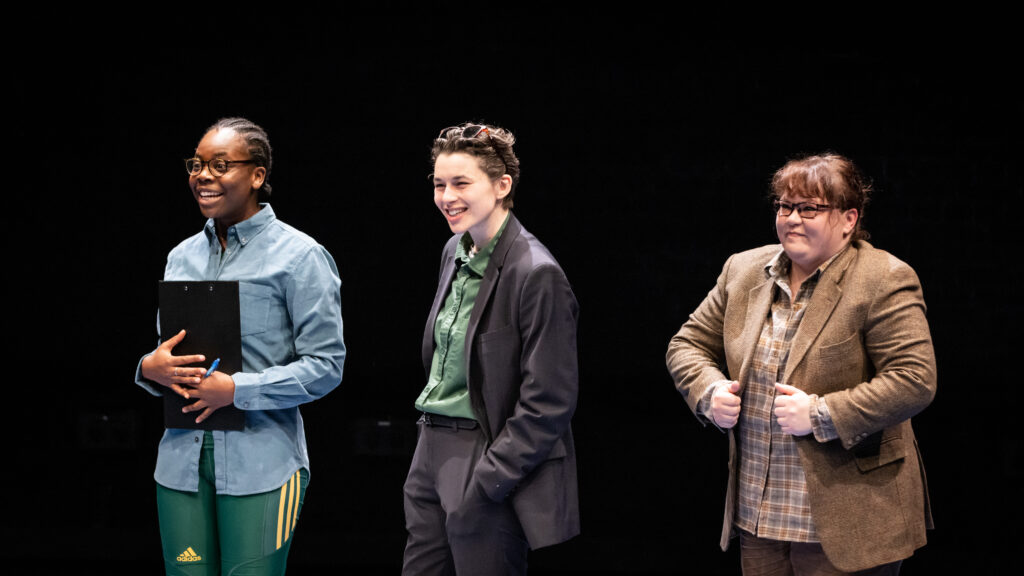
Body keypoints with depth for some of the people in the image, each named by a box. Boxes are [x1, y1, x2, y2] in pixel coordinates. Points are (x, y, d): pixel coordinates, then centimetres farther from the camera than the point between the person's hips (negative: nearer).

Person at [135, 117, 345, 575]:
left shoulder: (299, 256, -4)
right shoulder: (182, 257, 15)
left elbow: (325, 364, -8)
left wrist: (238, 389, -17)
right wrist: (150, 368, -3)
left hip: (261, 463, -5)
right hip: (183, 457, 5)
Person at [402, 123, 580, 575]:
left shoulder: (536, 274, -17)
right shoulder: (455, 251, 9)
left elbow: (549, 402, -18)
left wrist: (485, 483, -17)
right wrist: (433, 441, 15)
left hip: (490, 465, -8)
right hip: (432, 453, 8)